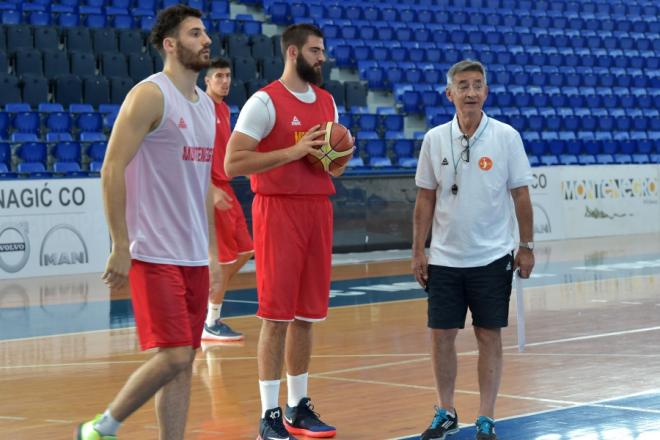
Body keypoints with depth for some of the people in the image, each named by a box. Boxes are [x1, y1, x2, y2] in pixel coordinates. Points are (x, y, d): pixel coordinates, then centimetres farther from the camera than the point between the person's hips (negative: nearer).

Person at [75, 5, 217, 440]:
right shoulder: (150, 95, -9)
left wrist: (211, 250, 19)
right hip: (155, 255, -8)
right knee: (173, 356, -12)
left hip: (193, 256, 8)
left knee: (185, 360, 6)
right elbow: (112, 168, -14)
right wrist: (120, 247, -17)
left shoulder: (206, 104, 16)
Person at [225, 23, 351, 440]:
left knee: (307, 315, 10)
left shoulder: (327, 102, 13)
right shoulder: (265, 102, -9)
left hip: (318, 209, 7)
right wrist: (293, 151, -20)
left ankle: (299, 406, 20)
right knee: (276, 316, -5)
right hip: (278, 210, -7)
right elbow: (233, 163, -16)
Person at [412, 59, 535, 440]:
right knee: (442, 336, 4)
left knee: (490, 337, 3)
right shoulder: (435, 140, 1)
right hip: (444, 258, 2)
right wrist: (418, 250, 2)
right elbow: (425, 198, 6)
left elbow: (521, 195, -1)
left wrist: (526, 246, -4)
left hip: (492, 258, -2)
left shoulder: (506, 137, -4)